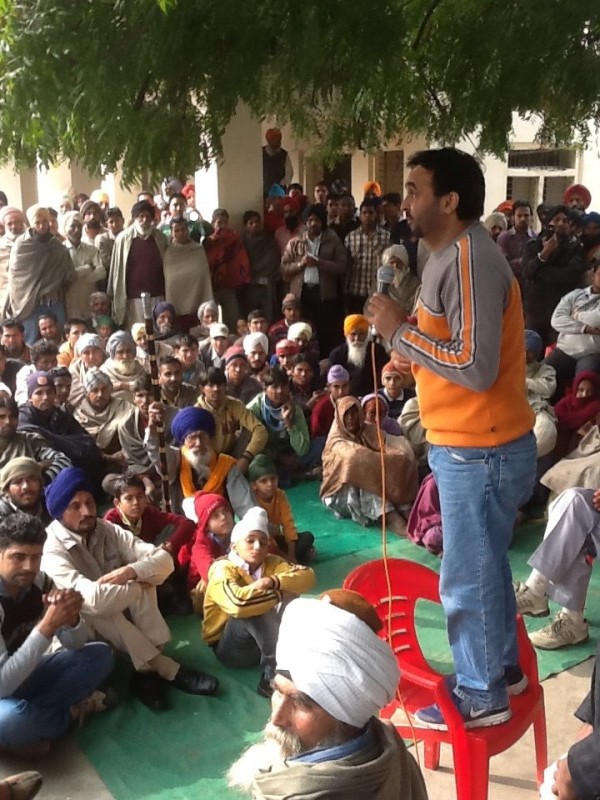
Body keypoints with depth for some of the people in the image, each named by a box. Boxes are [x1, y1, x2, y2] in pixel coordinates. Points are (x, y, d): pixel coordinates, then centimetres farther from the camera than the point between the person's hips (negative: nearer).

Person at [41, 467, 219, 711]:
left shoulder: (109, 531, -6)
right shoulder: (52, 551, -24)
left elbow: (164, 560, -12)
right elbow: (93, 599, -39)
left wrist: (130, 572, -31)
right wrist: (140, 586, -24)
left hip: (129, 622, 5)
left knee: (141, 572, -22)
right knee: (100, 607, -36)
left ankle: (147, 670, -22)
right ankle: (167, 669, -27)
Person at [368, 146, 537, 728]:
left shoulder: (470, 260, -21)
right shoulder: (455, 255, 11)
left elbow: (476, 366, -27)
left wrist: (400, 332, -19)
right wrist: (413, 358, 2)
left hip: (479, 449, -10)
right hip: (472, 443, 10)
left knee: (467, 578, 4)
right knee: (486, 565, 22)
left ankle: (480, 696, 21)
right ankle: (500, 666, 39)